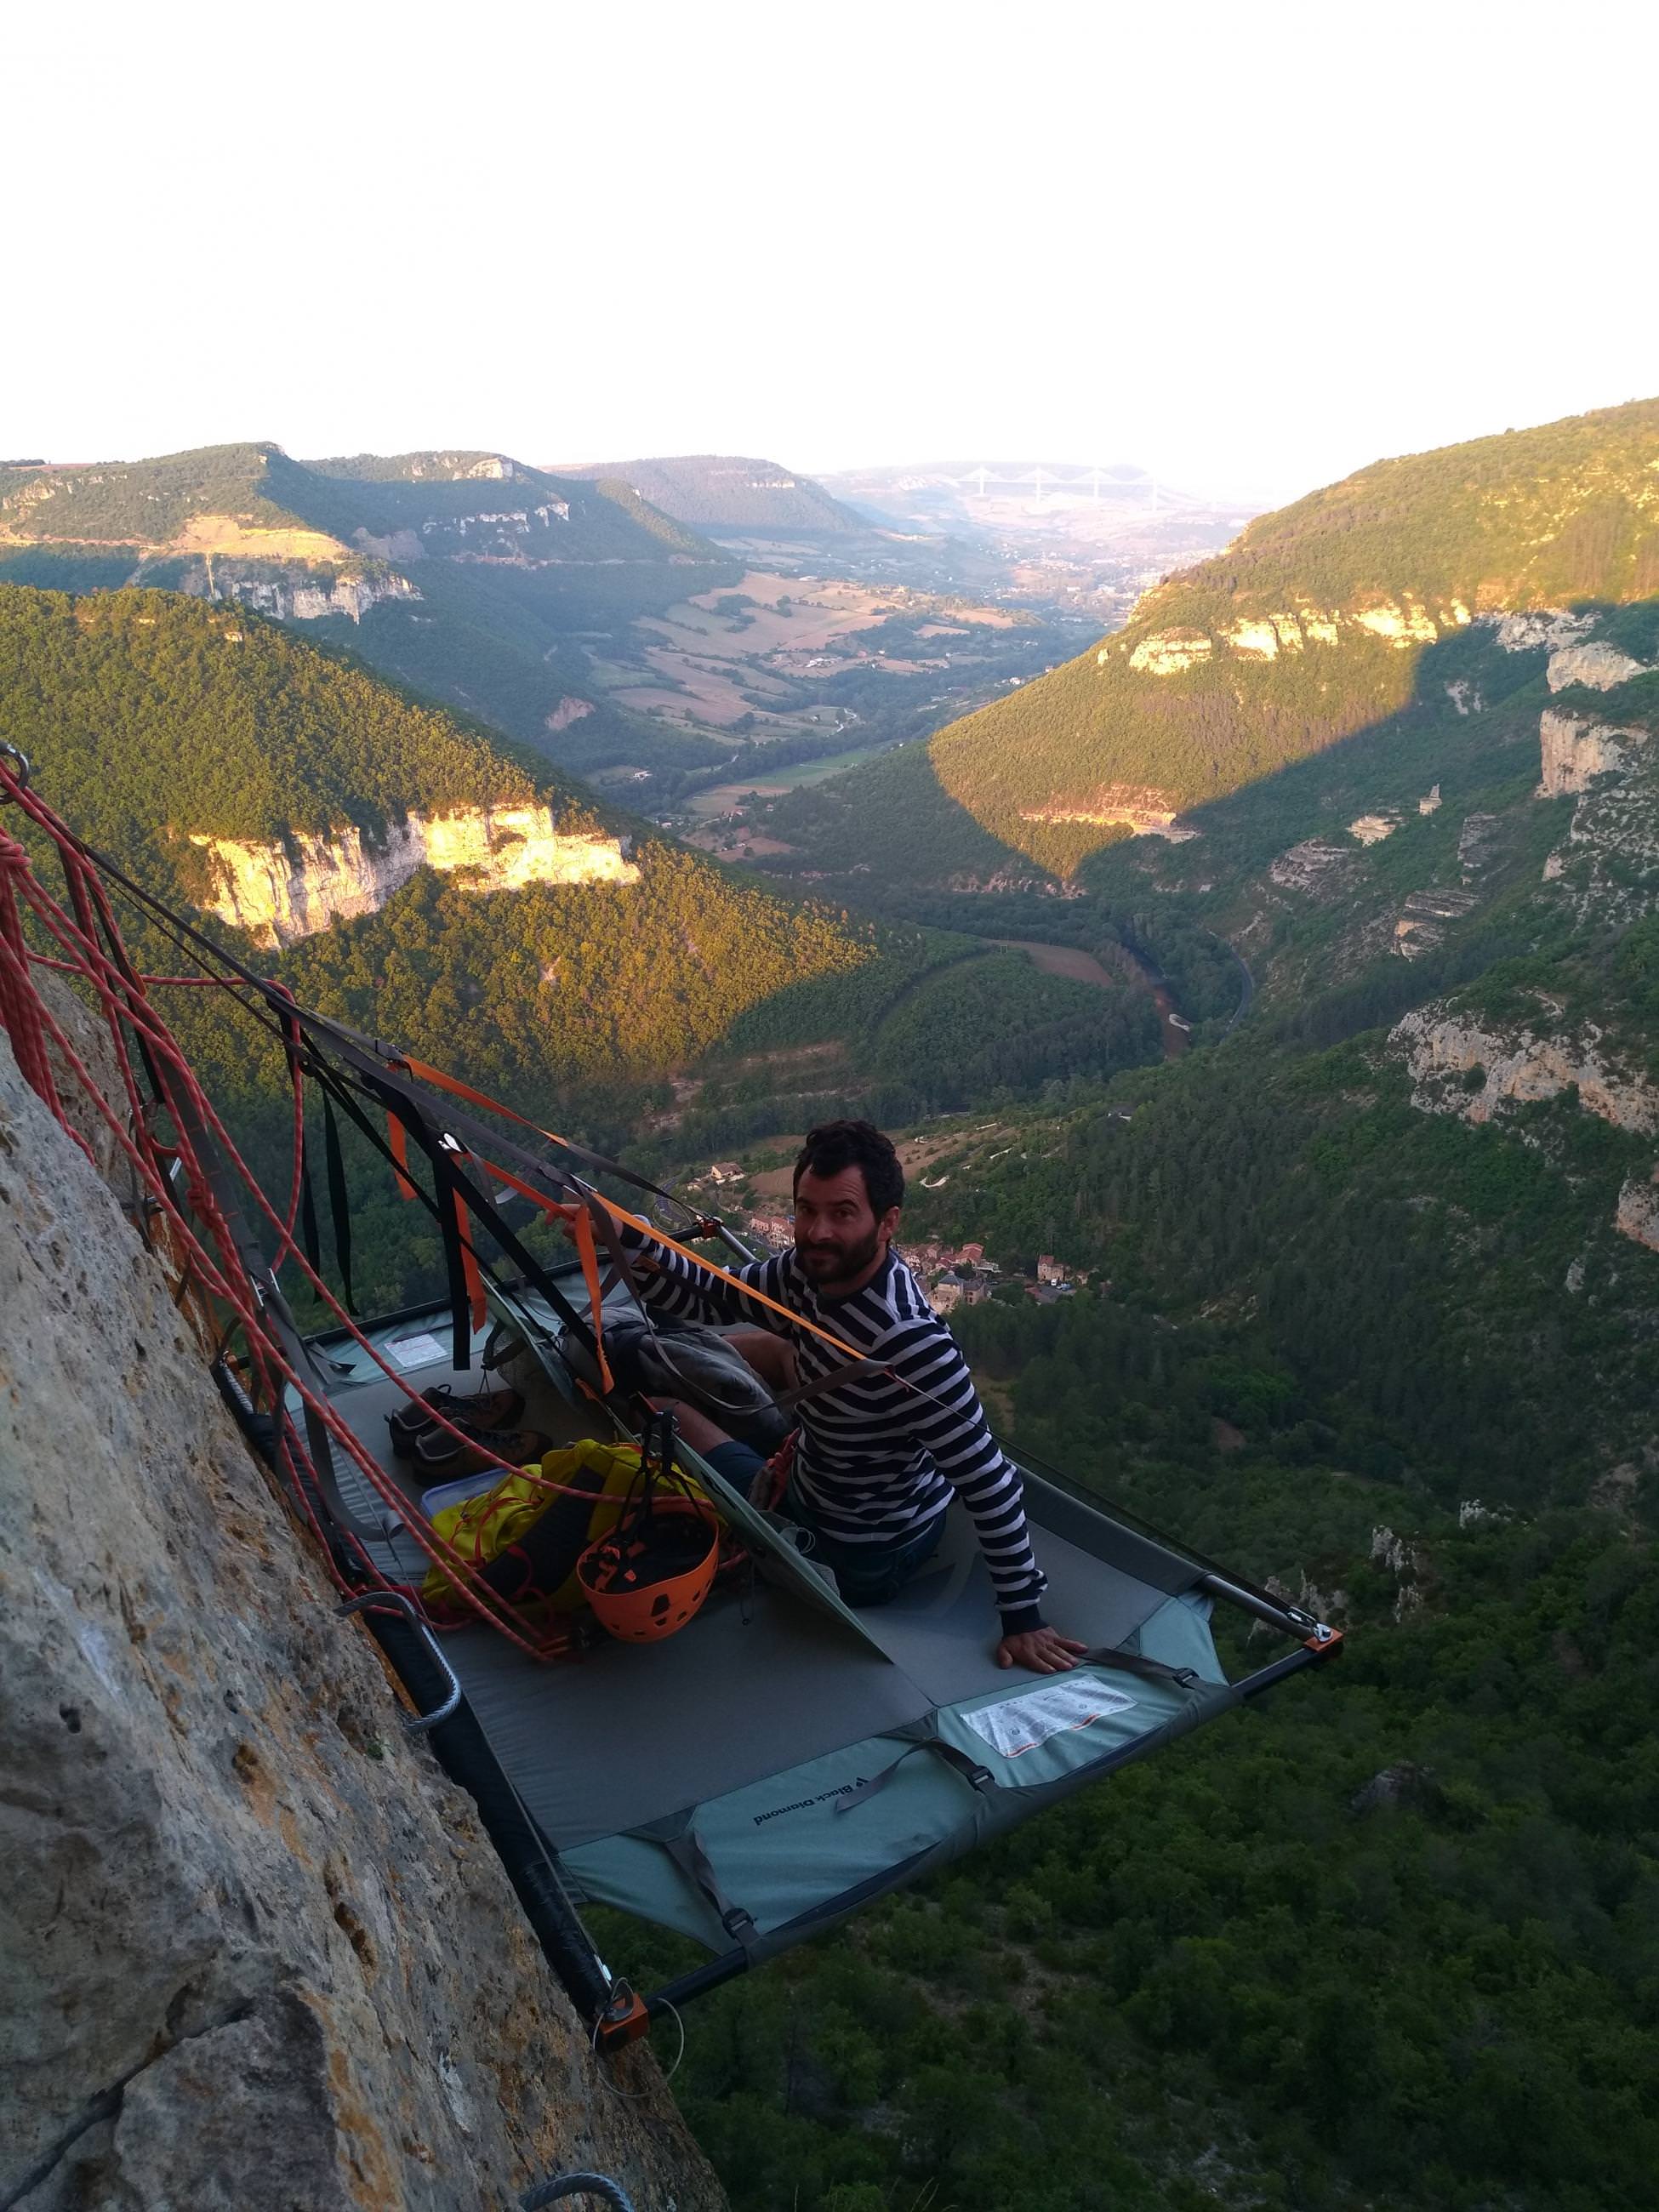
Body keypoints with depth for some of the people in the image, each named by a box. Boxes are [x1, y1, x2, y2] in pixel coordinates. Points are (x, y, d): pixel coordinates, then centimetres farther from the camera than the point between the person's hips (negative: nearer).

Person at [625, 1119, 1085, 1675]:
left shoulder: (906, 1341, -39)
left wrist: (1023, 1617, -24)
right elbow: (706, 1299, -4)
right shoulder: (815, 1270, -14)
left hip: (859, 1564, -8)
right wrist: (627, 1237, -21)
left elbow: (990, 1482, -33)